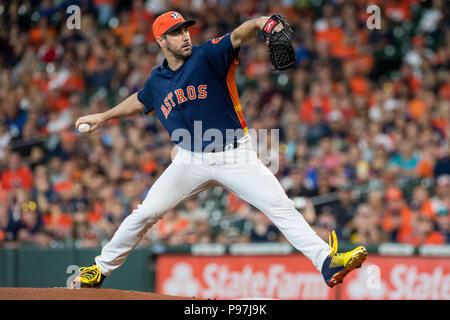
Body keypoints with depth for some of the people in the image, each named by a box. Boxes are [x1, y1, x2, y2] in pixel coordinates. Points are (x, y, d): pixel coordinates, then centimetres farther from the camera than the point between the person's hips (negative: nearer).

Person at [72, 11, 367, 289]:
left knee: (281, 207, -16)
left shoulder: (208, 57, -9)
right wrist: (104, 116, 35)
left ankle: (326, 261, -22)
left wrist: (259, 23, -49)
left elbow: (238, 36, -28)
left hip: (236, 156, -3)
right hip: (192, 160, 3)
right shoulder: (157, 81, 5)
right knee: (146, 213, 0)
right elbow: (139, 101, 28)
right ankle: (101, 269, 15)